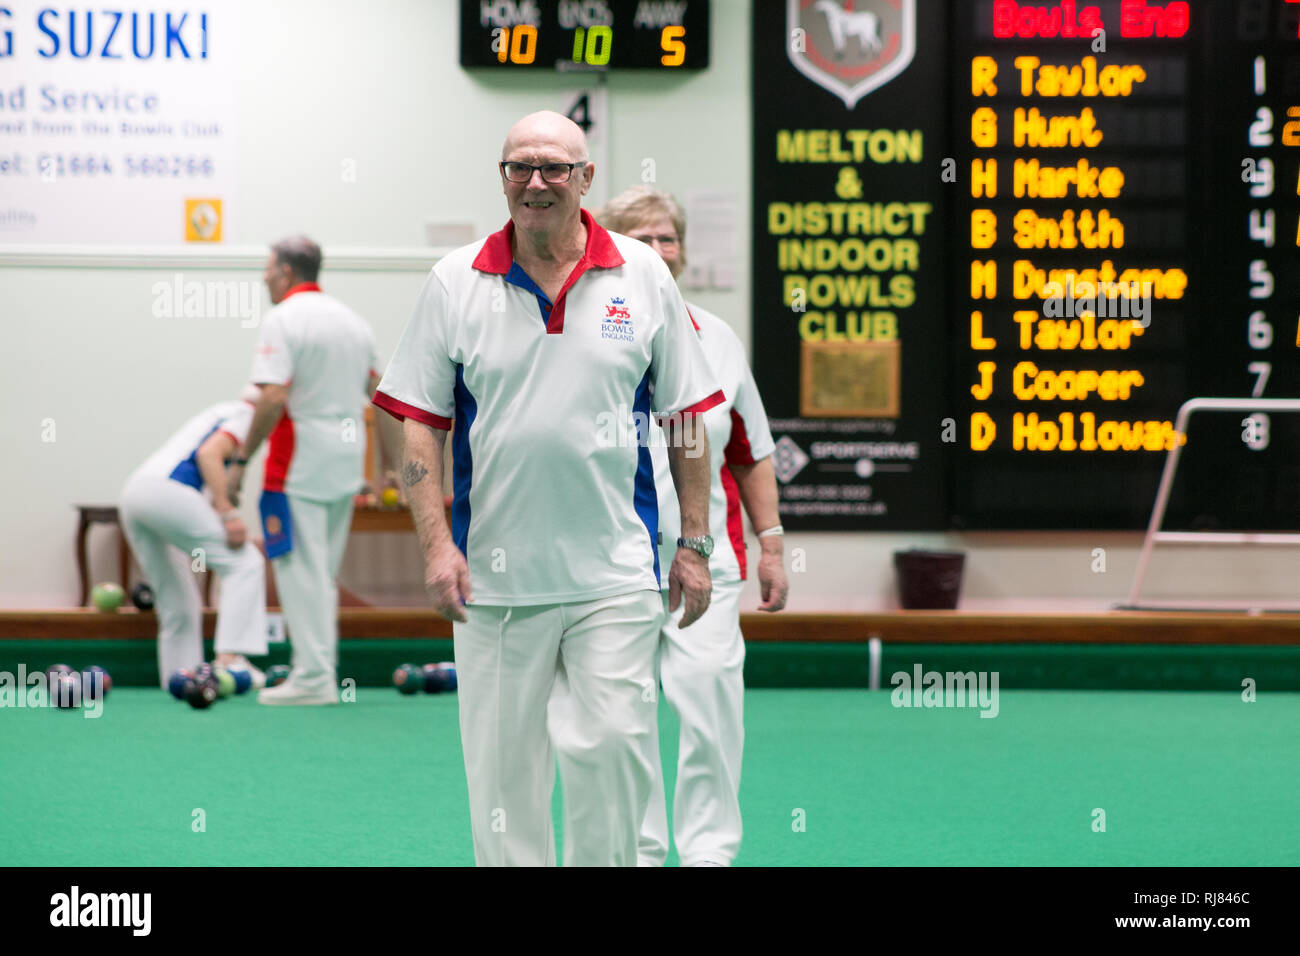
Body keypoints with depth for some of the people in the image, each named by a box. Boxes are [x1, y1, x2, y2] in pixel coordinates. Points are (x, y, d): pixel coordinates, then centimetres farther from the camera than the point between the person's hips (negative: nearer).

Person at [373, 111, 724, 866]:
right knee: (502, 761, 4)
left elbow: (686, 419, 9)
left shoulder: (644, 277, 4)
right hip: (496, 573, 0)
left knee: (611, 746, -7)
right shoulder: (456, 283, 3)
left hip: (616, 575, 0)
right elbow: (420, 425, 3)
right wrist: (436, 543, -6)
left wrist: (694, 543, 5)